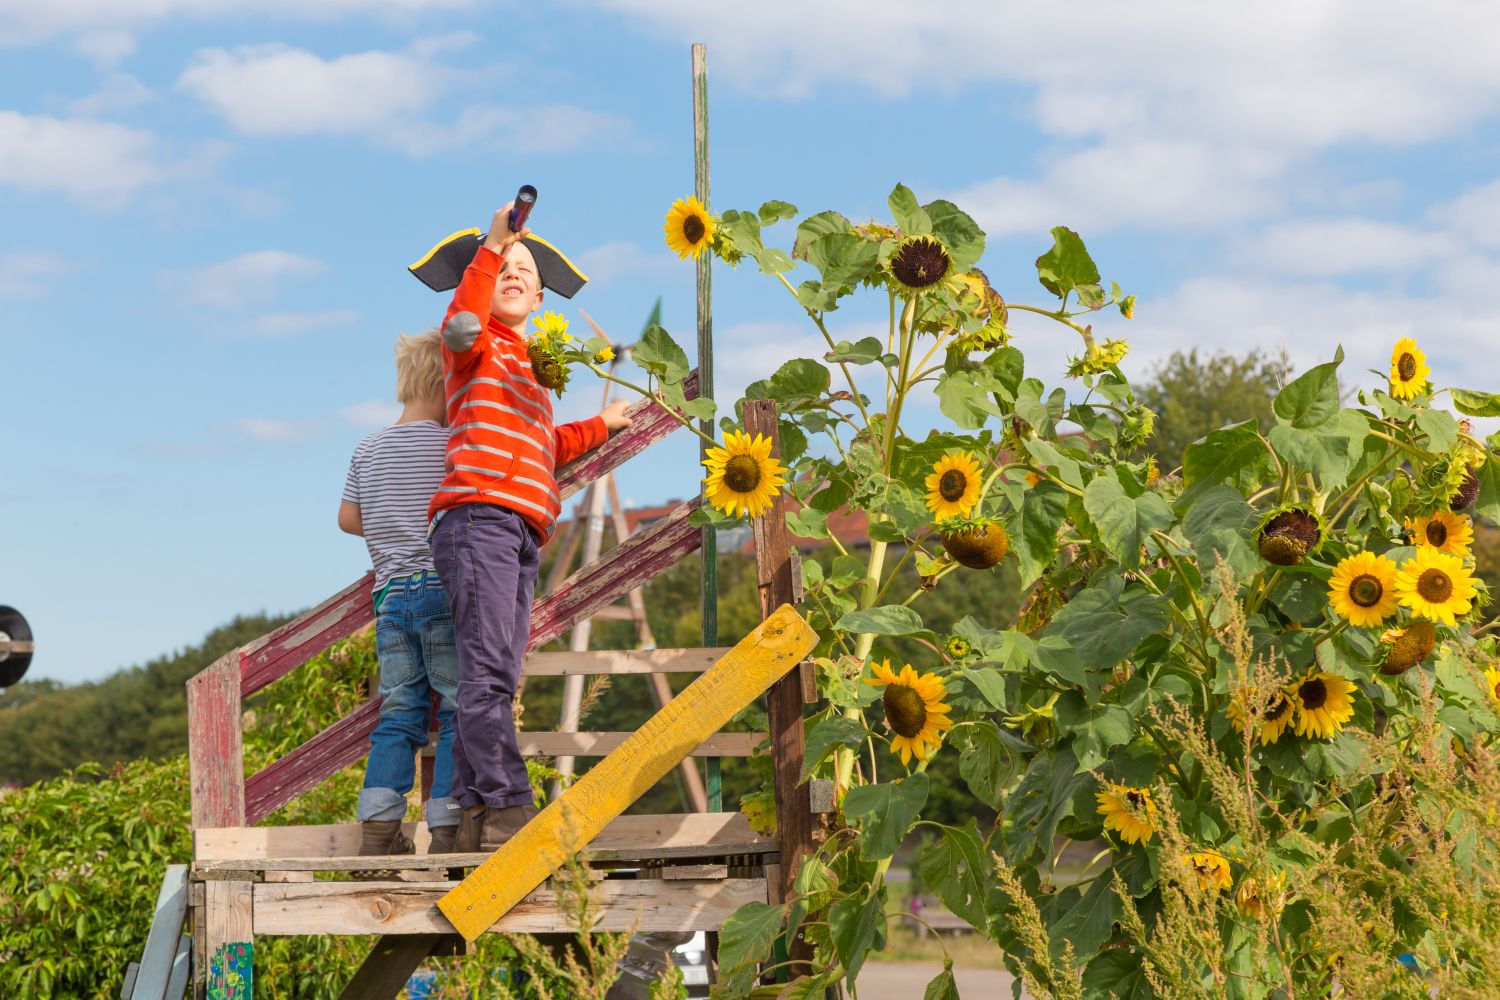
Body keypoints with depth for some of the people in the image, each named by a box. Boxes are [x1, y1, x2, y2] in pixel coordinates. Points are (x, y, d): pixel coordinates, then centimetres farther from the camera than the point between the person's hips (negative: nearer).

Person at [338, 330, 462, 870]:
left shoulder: (368, 449, 11)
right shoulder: (452, 445, -6)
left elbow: (348, 519, 15)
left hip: (391, 594, 5)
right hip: (445, 588, -5)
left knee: (398, 714, 8)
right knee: (460, 710, -1)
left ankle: (377, 825, -2)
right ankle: (447, 828, -7)